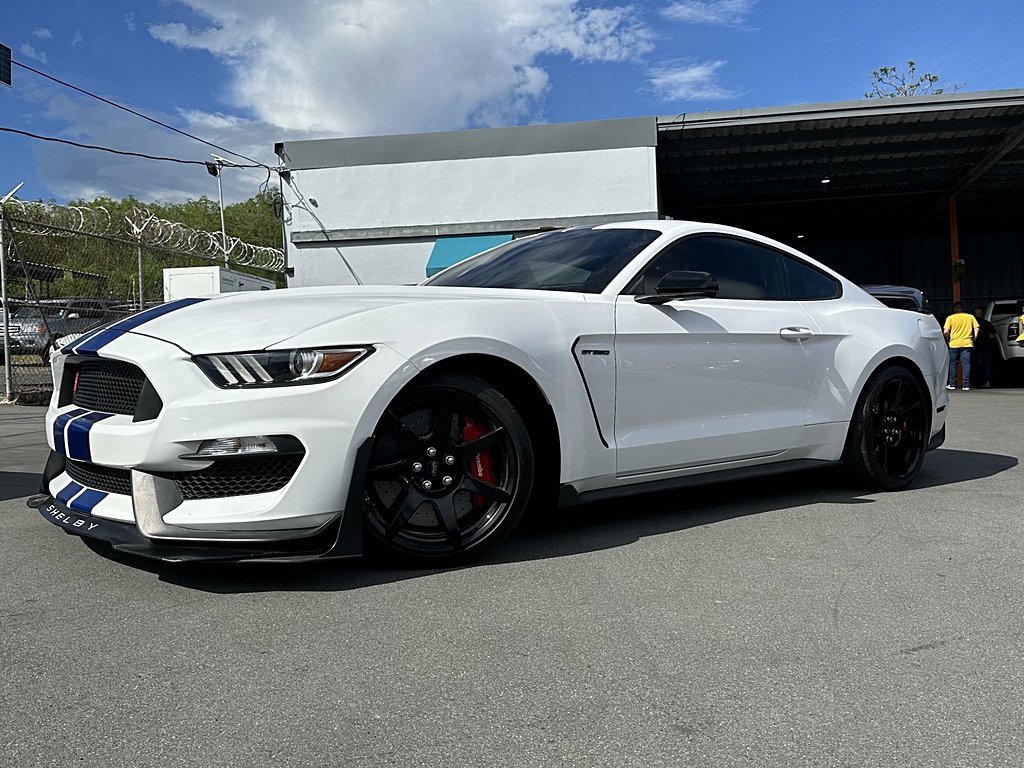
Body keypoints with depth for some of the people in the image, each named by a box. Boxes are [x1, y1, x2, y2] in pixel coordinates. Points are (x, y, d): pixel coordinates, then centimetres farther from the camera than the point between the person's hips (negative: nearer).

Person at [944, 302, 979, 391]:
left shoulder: (950, 318, 0)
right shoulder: (970, 317, 6)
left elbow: (946, 332, -8)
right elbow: (976, 329, 1)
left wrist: (948, 340, 8)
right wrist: (974, 340, 10)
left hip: (954, 344, -1)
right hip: (967, 343, 1)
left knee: (953, 364, 9)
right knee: (966, 364, 1)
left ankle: (952, 384, 11)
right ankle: (966, 385, -4)